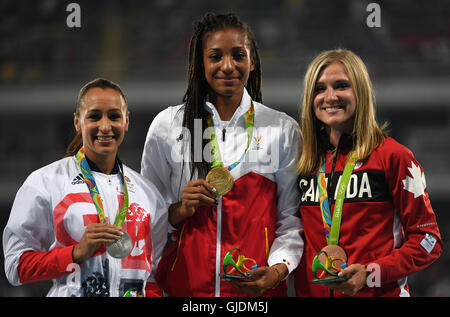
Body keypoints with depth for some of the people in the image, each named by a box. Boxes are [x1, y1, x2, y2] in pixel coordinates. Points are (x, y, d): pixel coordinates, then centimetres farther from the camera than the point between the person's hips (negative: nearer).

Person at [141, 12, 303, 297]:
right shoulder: (167, 126, 4)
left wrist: (278, 270, -14)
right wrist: (179, 211, -12)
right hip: (183, 284, 0)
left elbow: (291, 219, 2)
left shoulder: (283, 130, 4)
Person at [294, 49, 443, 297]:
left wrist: (370, 274, -18)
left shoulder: (392, 156, -7)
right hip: (312, 292, 4)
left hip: (380, 293, -4)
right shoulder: (303, 163, 6)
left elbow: (428, 239, -7)